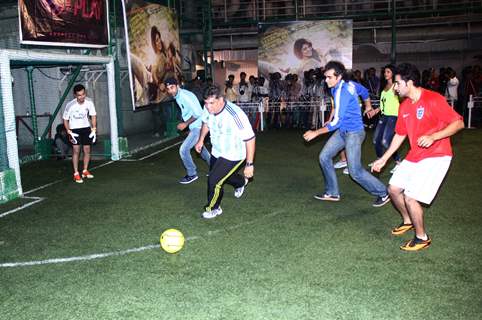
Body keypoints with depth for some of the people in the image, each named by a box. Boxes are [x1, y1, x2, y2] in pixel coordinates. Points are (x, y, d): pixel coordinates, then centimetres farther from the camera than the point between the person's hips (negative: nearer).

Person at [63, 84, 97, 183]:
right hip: (74, 129, -3)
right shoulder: (70, 105, -24)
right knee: (76, 150, -12)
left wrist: (94, 129, -4)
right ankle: (76, 174, -6)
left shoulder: (89, 102, -15)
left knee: (87, 150, 3)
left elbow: (93, 116, 0)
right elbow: (65, 119, -10)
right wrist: (69, 132, -15)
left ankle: (85, 171, 20)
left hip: (86, 128, 3)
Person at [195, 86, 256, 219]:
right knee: (222, 176, 26)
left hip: (233, 156, -7)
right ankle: (241, 182, 59)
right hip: (217, 152, 7)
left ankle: (213, 209, 21)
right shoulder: (208, 108, -15)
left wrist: (249, 164, -28)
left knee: (214, 181, -8)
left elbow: (250, 139, -29)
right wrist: (201, 140, 15)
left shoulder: (235, 115, -36)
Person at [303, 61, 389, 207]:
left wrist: (315, 133, -19)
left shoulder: (342, 92, -24)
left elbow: (337, 122, -24)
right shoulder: (348, 84, 2)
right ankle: (332, 193, 15)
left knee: (355, 171, -6)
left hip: (353, 132, -9)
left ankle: (383, 194, 11)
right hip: (343, 131, 9)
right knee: (324, 157, 5)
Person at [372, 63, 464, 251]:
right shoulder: (404, 106, 7)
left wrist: (433, 137, -31)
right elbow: (400, 135, 16)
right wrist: (384, 158, 16)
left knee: (411, 197, -14)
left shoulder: (433, 99, -17)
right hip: (414, 156, 8)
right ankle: (408, 221, 36)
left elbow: (458, 123, -18)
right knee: (393, 189, 10)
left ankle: (422, 238, 8)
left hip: (436, 156, -8)